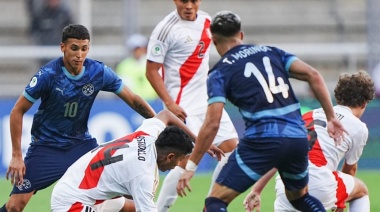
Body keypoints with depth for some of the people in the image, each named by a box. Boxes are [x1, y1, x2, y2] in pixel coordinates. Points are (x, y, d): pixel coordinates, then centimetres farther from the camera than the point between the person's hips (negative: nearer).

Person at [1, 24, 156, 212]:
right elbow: (17, 112, -12)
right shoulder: (48, 75, -20)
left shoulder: (99, 72, -11)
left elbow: (133, 100, 0)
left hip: (81, 143, 3)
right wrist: (16, 156, -14)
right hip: (46, 146, -3)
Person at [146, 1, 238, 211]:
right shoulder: (166, 29, -16)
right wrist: (169, 103, -20)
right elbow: (151, 71, -13)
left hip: (207, 99, 8)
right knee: (188, 160, -15)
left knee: (231, 148, 5)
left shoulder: (206, 20, 6)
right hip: (183, 106, -8)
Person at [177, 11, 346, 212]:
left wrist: (190, 166, -1)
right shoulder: (271, 52, 17)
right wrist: (331, 117, 11)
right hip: (298, 138, 5)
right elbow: (313, 76, 7)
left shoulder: (220, 73, 5)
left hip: (262, 141, -5)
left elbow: (212, 123, -5)